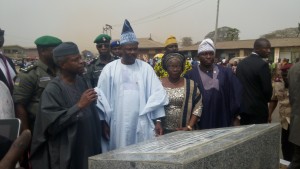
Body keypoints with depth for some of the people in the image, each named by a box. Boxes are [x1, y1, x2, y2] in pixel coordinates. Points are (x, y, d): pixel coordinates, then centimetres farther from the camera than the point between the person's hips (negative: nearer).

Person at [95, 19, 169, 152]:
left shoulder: (145, 68, 4)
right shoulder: (110, 69, 1)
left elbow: (156, 95, 1)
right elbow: (101, 97, 2)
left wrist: (157, 120, -4)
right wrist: (103, 122, 0)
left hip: (141, 124, 1)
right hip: (118, 125, -1)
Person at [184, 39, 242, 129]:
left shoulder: (226, 72, 5)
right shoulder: (190, 75, -3)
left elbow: (236, 94, 6)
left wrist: (236, 117, 2)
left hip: (223, 123, 2)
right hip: (199, 125, -2)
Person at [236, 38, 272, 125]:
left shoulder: (241, 63, 8)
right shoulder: (262, 65, -14)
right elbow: (267, 89, -13)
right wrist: (265, 101, 7)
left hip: (242, 107, 7)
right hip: (258, 109, -7)